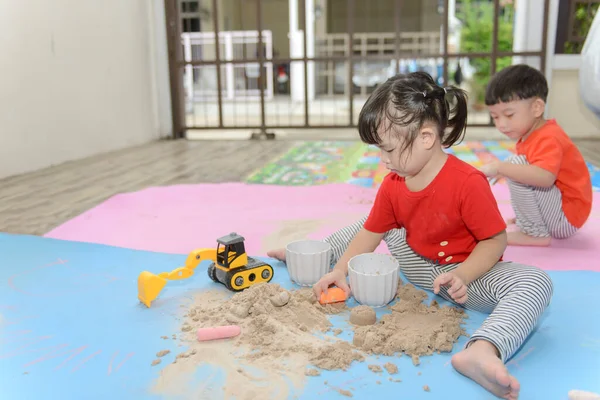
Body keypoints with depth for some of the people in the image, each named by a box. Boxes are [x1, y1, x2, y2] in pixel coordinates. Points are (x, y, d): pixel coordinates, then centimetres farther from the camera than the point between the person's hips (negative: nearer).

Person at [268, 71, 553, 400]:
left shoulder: (467, 182, -28)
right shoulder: (393, 184, -7)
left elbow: (495, 240, -20)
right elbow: (371, 232, 2)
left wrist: (462, 276, -34)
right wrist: (340, 271, -8)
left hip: (464, 273, -6)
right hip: (416, 266, 6)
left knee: (537, 282, -35)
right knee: (368, 221, 12)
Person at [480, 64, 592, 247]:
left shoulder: (548, 139, -22)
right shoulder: (529, 135, 8)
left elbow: (545, 177, -40)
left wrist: (500, 167, -39)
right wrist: (503, 169, 4)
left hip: (566, 219, -11)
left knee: (516, 163, -26)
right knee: (514, 167, 24)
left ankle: (536, 234, -17)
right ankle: (527, 221, 9)